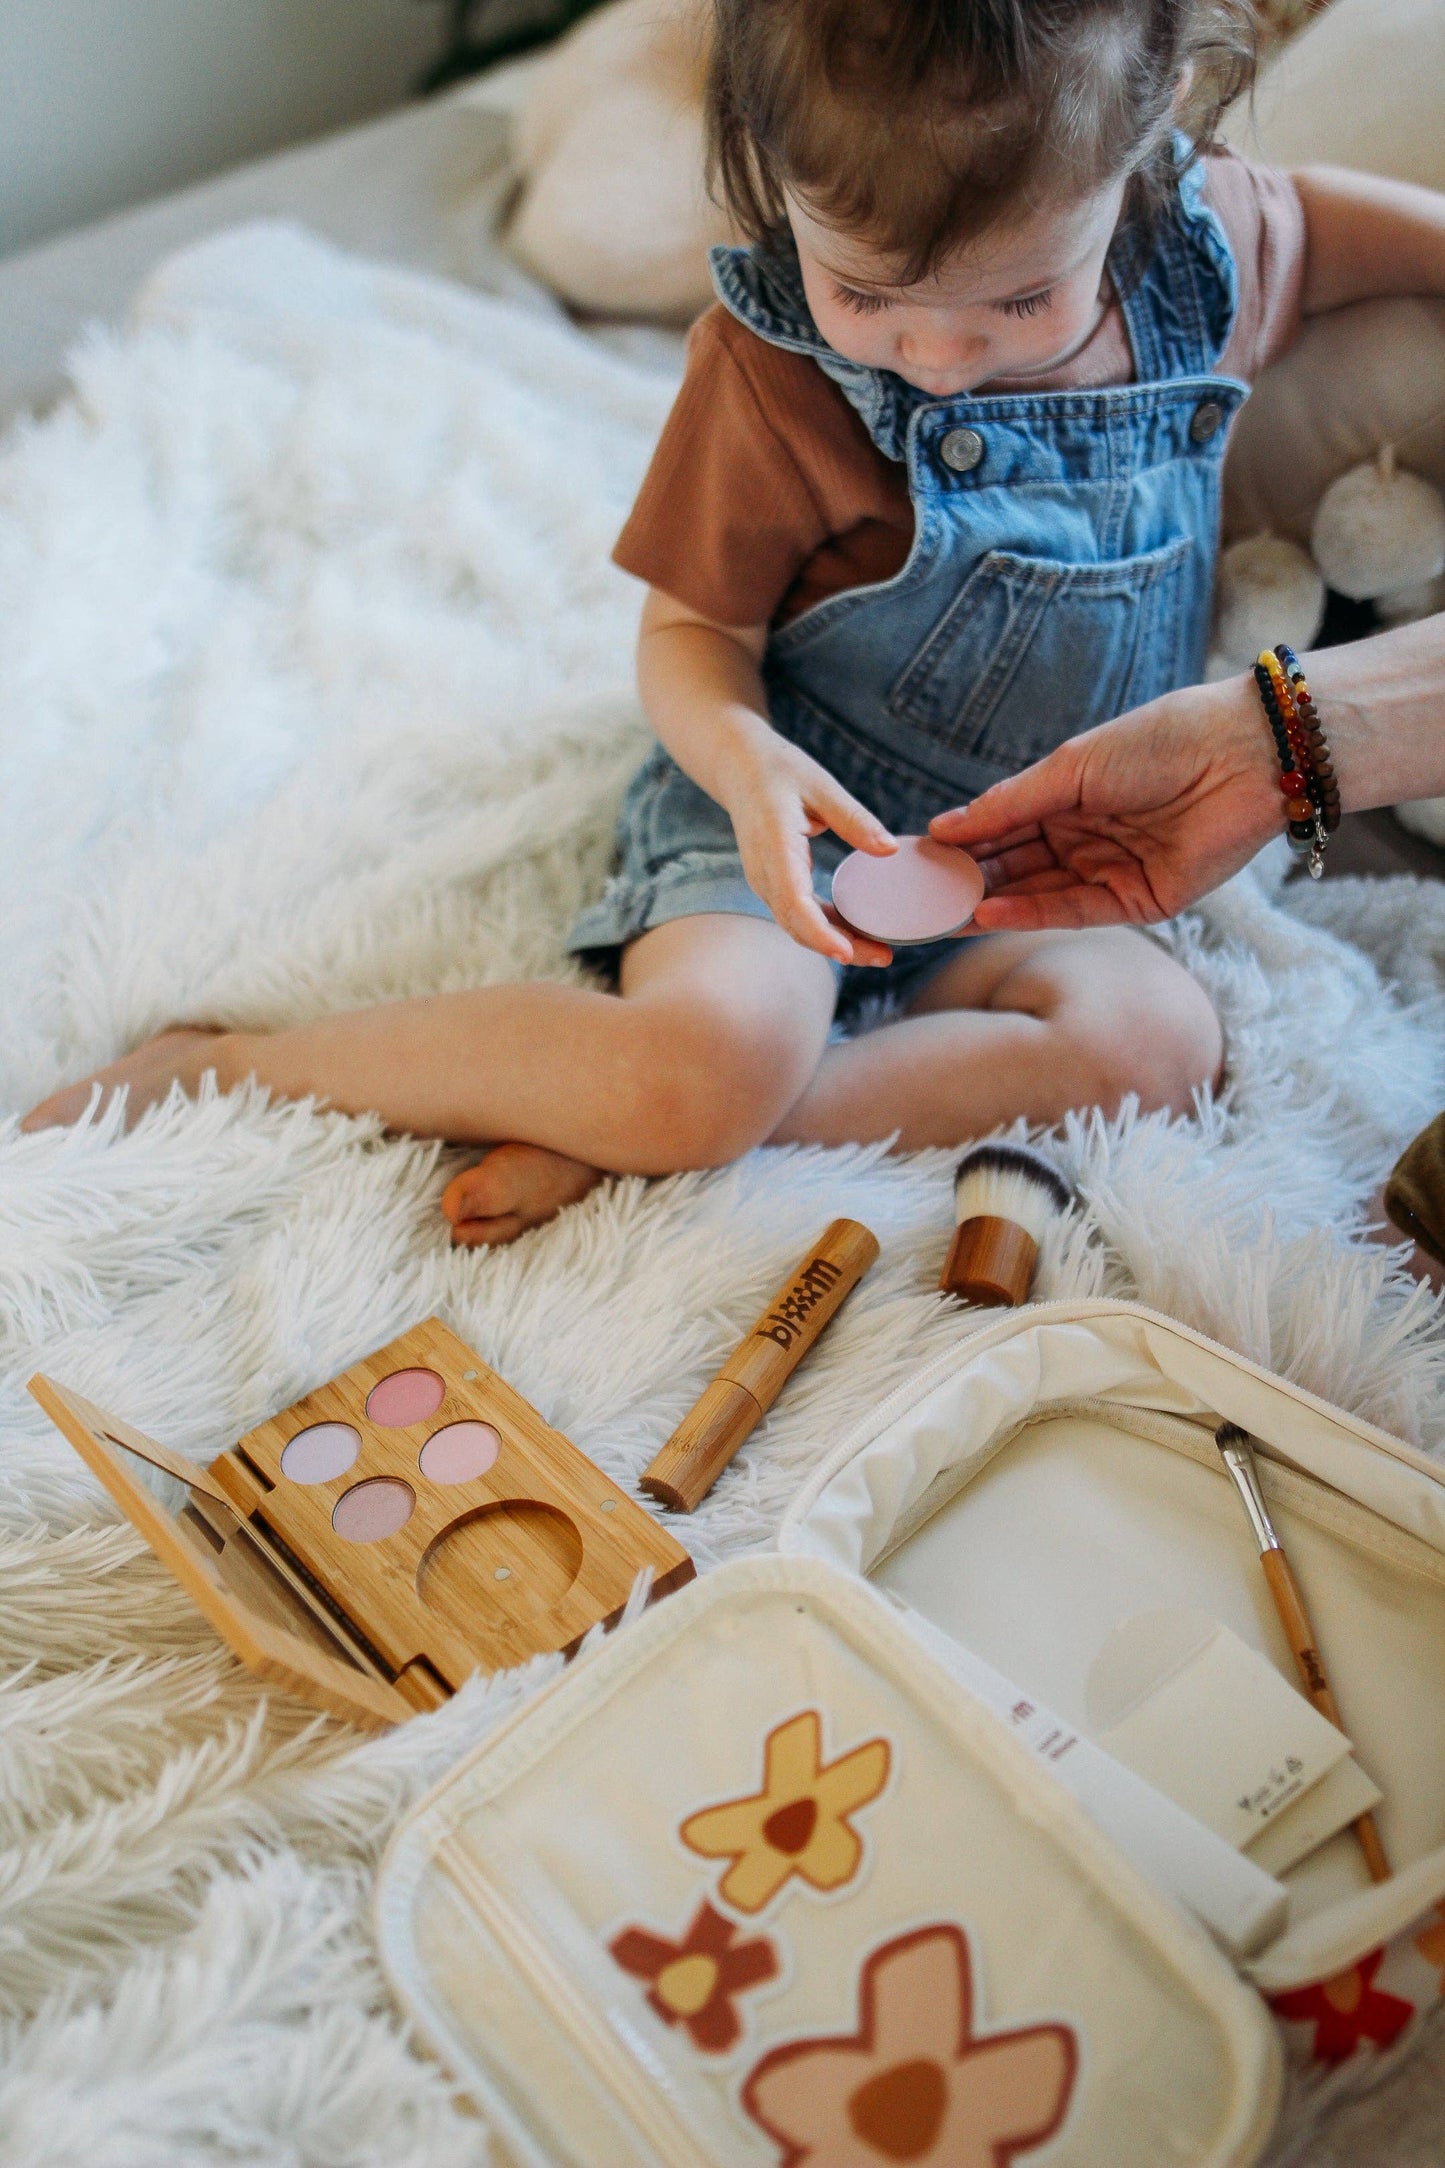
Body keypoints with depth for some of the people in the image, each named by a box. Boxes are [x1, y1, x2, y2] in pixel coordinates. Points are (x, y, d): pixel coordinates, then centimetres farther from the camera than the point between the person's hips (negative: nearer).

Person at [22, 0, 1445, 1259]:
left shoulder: (1203, 240, -5)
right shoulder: (771, 365, -16)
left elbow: (1311, 225, 20)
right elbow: (691, 633, -10)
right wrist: (742, 755, -29)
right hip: (789, 803, -5)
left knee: (1160, 1039, -24)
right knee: (710, 1054, -34)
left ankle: (619, 1136, -25)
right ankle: (216, 1067, -15)